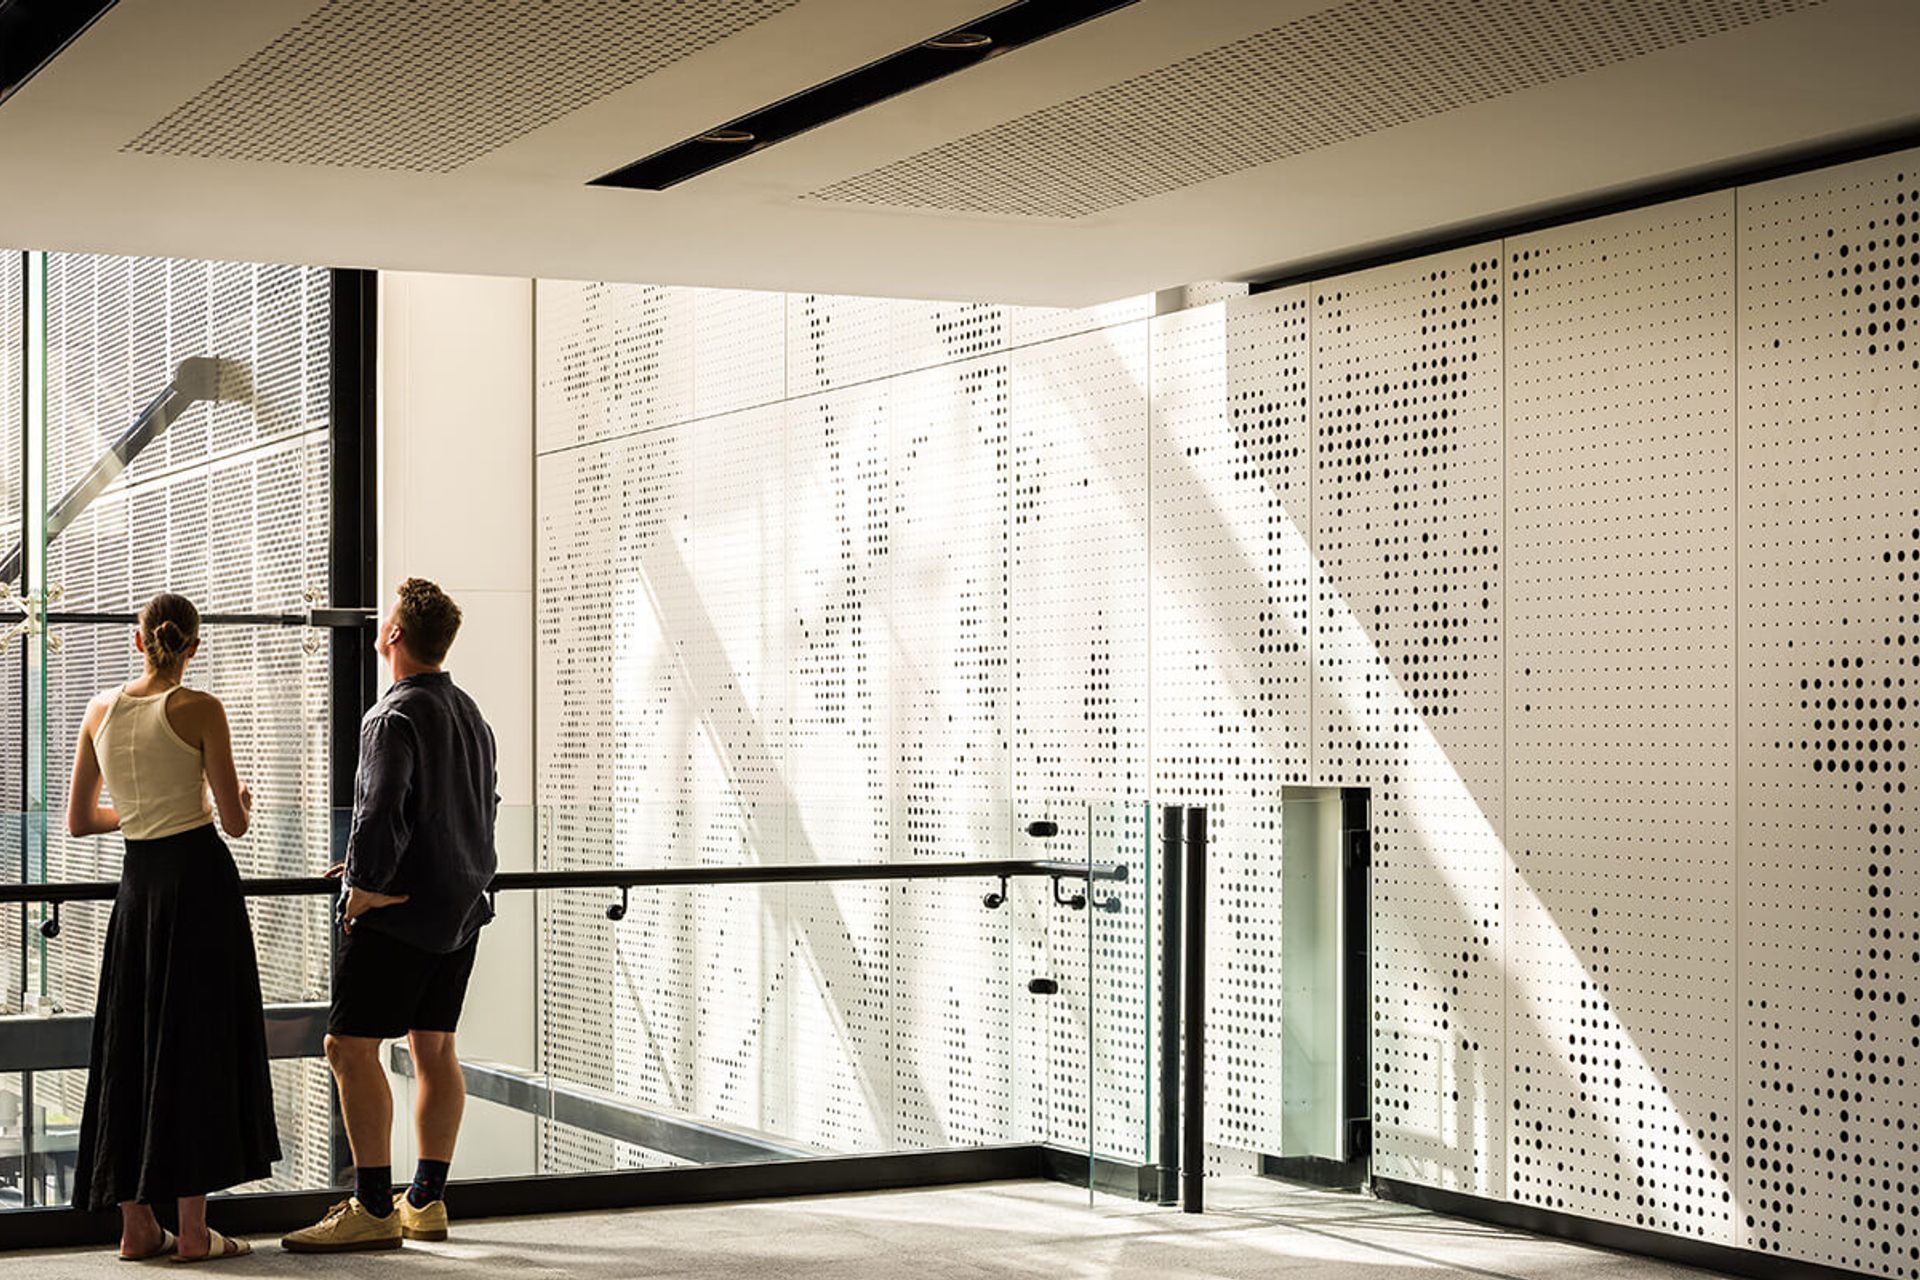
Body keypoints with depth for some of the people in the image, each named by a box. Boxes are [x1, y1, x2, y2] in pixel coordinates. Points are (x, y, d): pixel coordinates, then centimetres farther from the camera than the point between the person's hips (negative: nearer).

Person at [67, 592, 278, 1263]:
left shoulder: (100, 709, 6)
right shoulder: (199, 710, -8)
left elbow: (79, 819, 11)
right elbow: (235, 822, -8)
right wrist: (241, 802, 15)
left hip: (138, 881, 5)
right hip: (200, 878, -5)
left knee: (131, 1044, 10)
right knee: (197, 1047, -1)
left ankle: (136, 1225, 12)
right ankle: (193, 1229, -1)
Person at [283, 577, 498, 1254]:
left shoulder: (395, 717, -15)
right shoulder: (471, 714, 13)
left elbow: (381, 811, -26)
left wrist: (364, 882, -13)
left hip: (397, 915, -9)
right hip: (460, 906, 9)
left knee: (351, 1047, -6)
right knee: (434, 1048, 12)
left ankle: (373, 1209, -9)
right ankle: (426, 1202, 17)